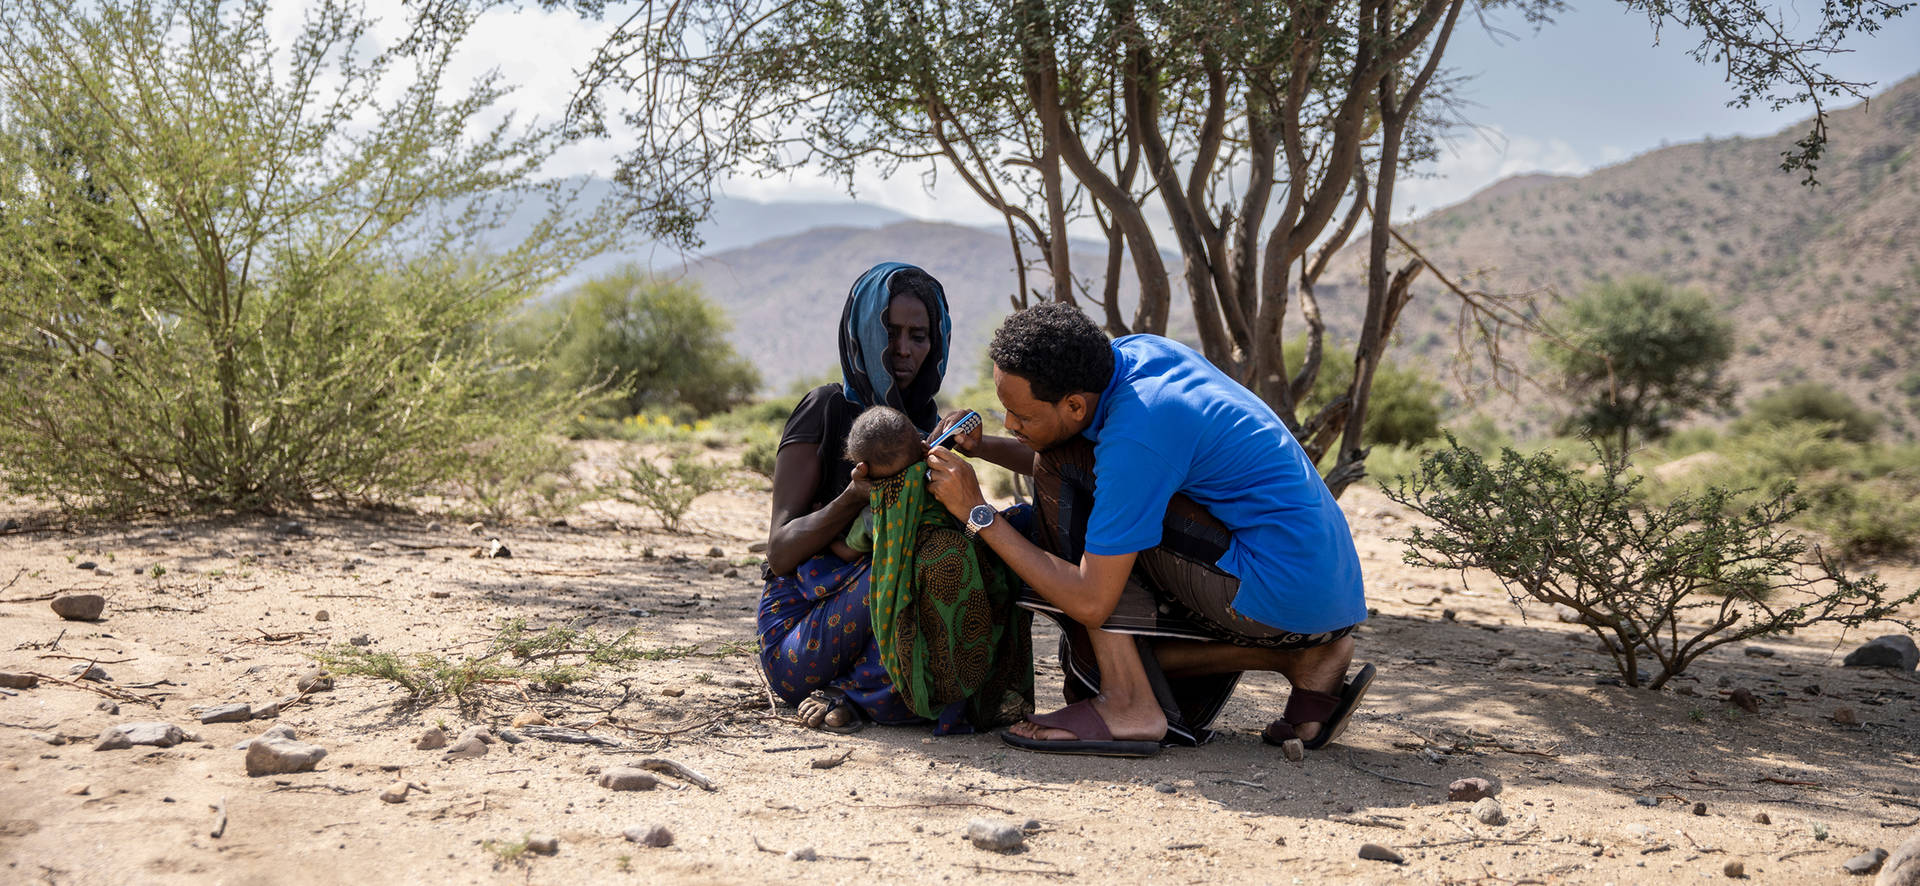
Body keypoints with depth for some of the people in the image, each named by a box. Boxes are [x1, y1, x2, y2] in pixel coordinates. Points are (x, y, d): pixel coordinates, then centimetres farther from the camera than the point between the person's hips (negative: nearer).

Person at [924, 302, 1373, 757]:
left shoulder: (1134, 437, -23)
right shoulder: (1136, 349, 3)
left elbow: (1090, 602, -20)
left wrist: (977, 514, -15)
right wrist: (980, 446, 6)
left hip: (1283, 593, -9)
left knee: (1062, 474, -10)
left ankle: (1126, 704, -11)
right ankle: (1304, 657, 10)